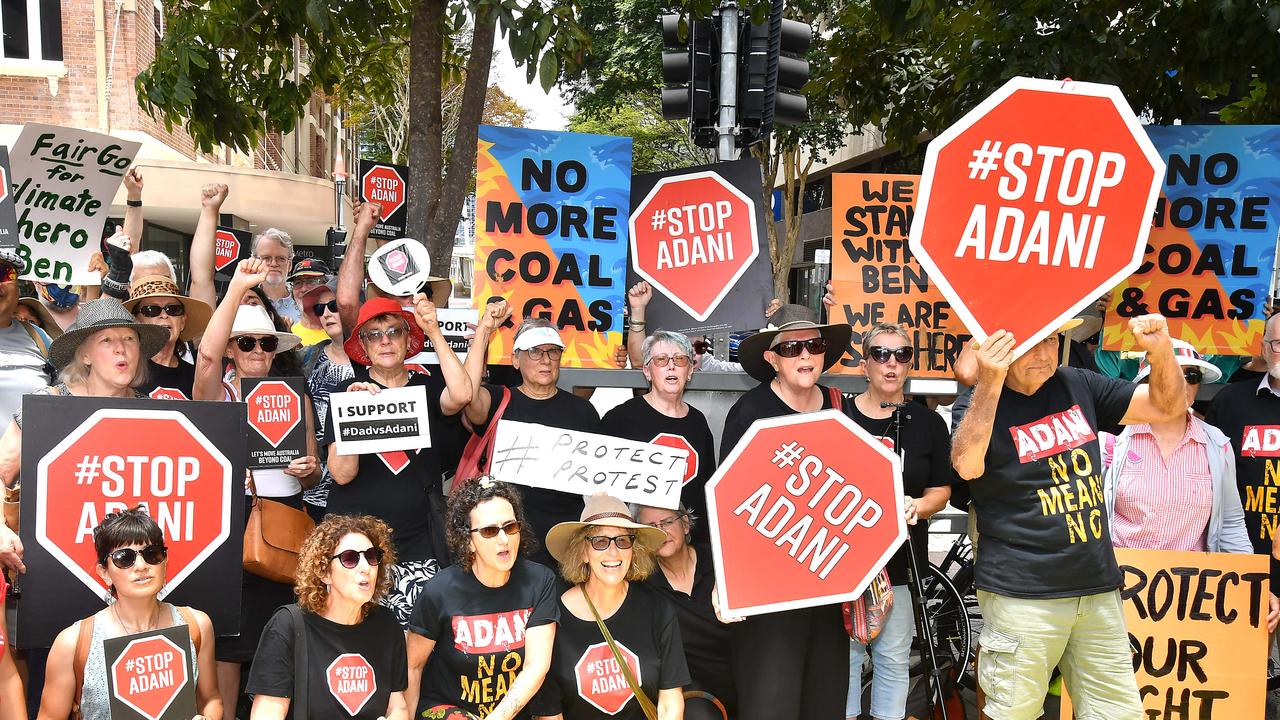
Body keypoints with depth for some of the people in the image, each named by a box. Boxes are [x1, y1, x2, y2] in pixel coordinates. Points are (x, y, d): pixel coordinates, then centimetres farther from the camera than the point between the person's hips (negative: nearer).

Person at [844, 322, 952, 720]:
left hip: (901, 560, 1)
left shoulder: (928, 422, 4)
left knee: (894, 657, 7)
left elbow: (941, 490, 6)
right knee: (844, 650, 6)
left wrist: (917, 506, -14)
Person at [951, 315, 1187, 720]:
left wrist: (1160, 350, -6)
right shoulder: (986, 406, -6)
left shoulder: (1079, 386, 10)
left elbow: (1166, 407, 12)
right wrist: (989, 385, -31)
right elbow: (967, 465, -26)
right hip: (1022, 593, -5)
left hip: (1098, 588, 6)